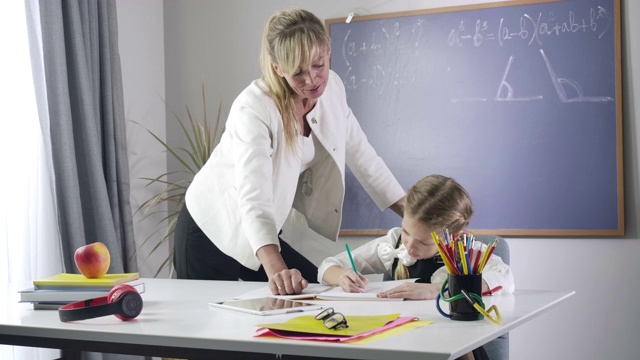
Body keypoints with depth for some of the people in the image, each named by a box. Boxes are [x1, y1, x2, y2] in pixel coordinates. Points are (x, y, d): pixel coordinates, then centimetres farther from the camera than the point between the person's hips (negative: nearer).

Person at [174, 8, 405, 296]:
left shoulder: (331, 88, -9)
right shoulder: (254, 109, -30)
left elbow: (360, 154, 3)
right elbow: (254, 199, -40)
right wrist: (276, 270, -55)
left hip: (265, 232, 6)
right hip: (212, 234, -6)